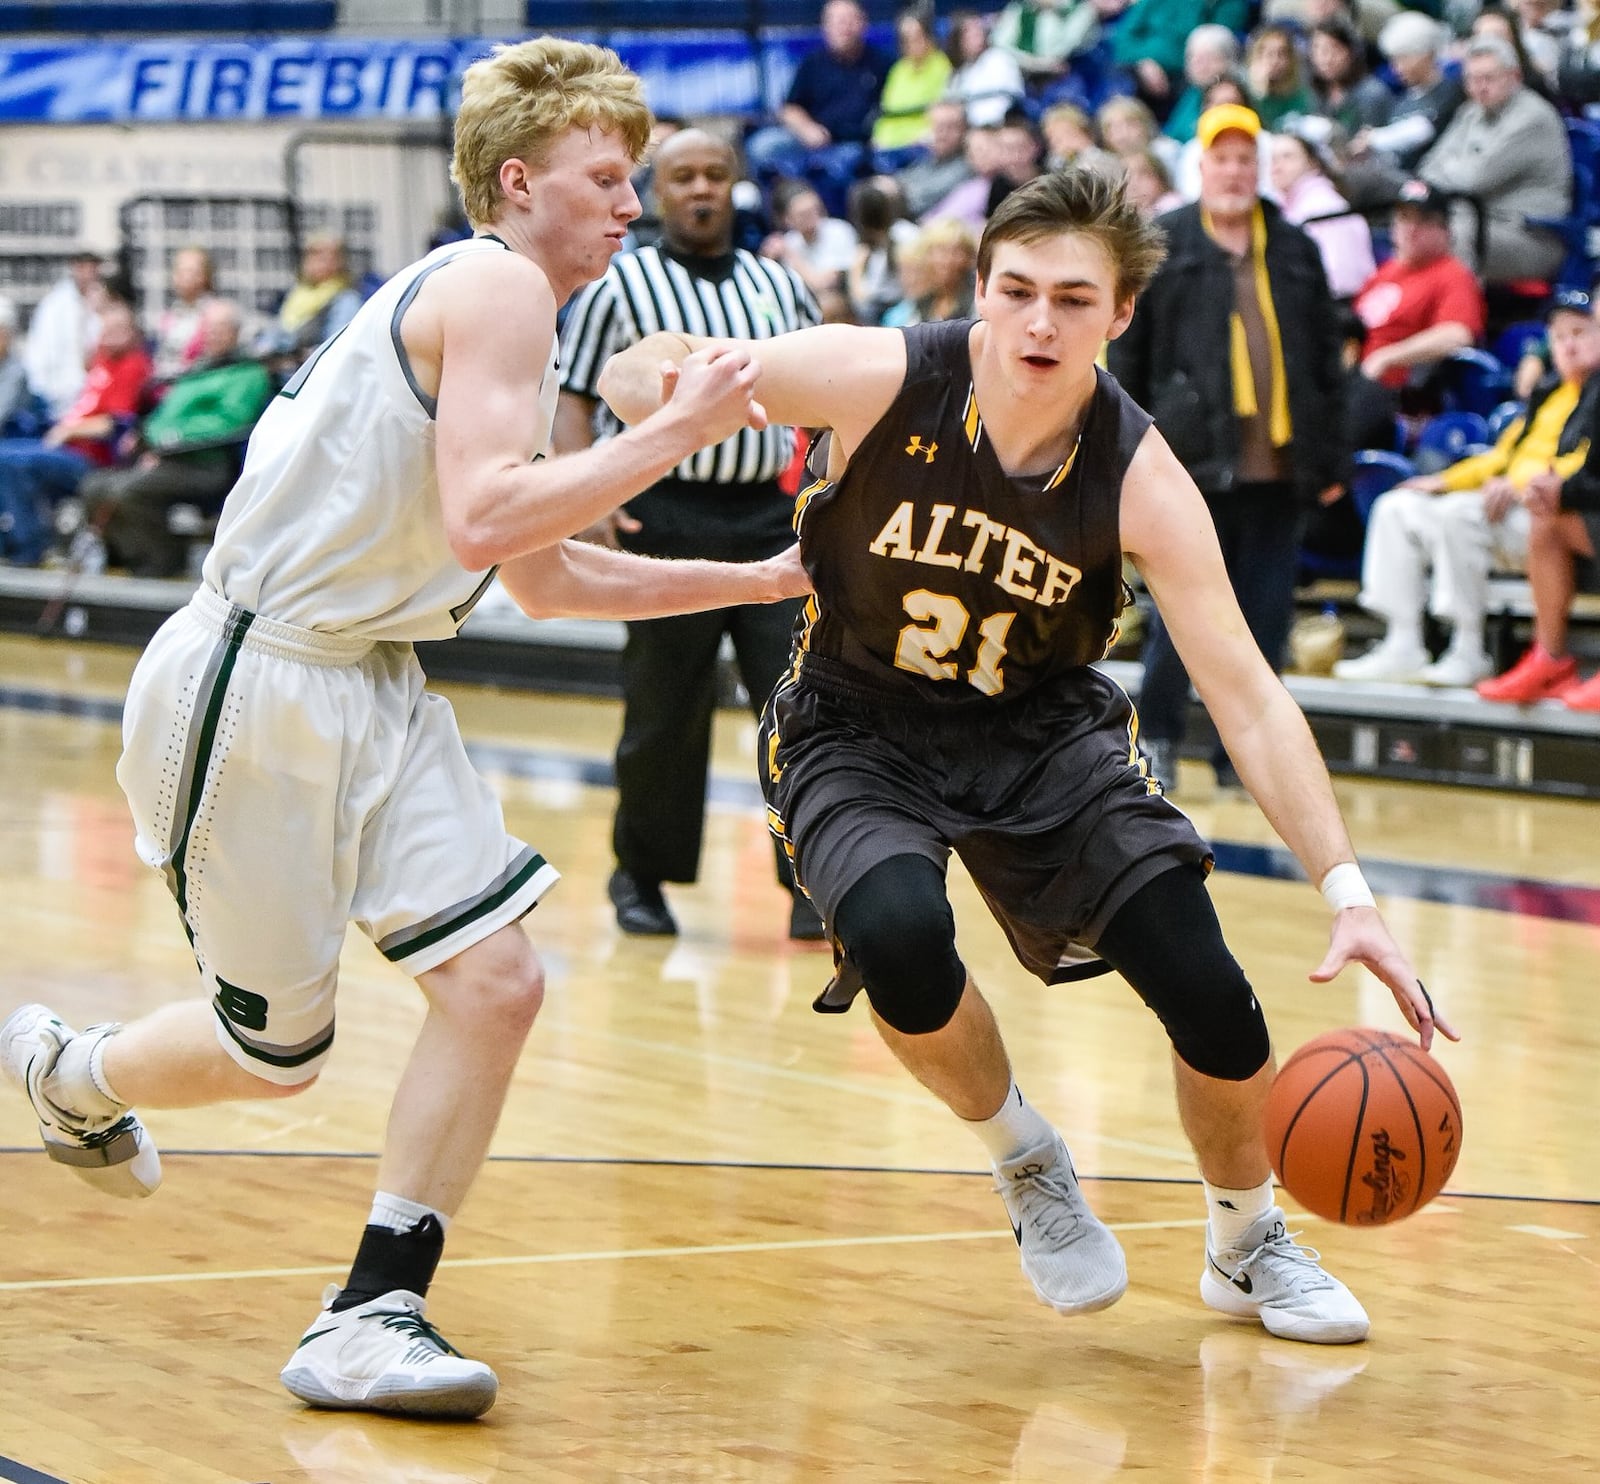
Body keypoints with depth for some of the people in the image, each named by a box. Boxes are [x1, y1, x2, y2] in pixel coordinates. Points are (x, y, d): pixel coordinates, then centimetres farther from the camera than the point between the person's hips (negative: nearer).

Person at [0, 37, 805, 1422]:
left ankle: (373, 1316, 2)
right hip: (255, 686, -9)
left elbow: (546, 578, 25)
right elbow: (482, 522, -27)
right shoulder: (497, 286, -14)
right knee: (274, 1052, 5)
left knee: (497, 980, -5)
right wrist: (674, 432, -22)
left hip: (369, 685, 9)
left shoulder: (501, 314, 16)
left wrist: (761, 579, 22)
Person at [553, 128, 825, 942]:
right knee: (662, 713, 3)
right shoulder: (619, 285, 2)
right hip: (668, 515, -3)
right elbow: (572, 396, 1)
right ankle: (640, 874, 21)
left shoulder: (780, 286, 13)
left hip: (770, 516, 3)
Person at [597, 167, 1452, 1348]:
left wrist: (1348, 893, -31)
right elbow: (645, 372, -11)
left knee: (1211, 997, -10)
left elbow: (1248, 697, -21)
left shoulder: (1138, 477, -21)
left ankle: (1250, 1244, 23)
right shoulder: (883, 380, -23)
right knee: (899, 937, -33)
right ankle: (1027, 1163, 0)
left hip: (1043, 731, 1)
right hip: (859, 729, -1)